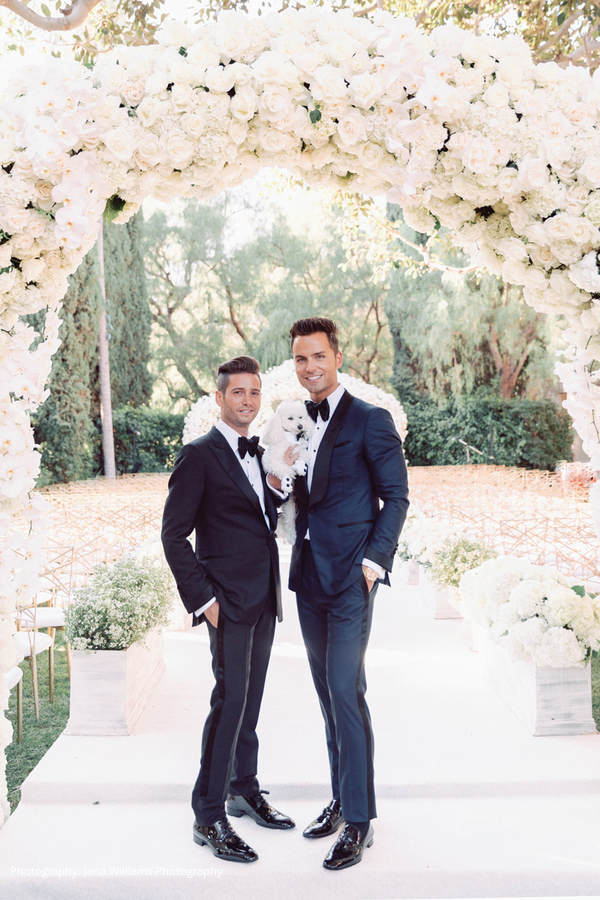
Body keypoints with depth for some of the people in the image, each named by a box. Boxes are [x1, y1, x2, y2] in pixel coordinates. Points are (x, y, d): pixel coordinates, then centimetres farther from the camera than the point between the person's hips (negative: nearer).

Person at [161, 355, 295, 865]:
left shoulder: (258, 454, 15)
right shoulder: (200, 455, -8)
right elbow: (174, 535, -10)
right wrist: (203, 598, -14)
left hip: (264, 598, 7)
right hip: (229, 600, -7)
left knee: (251, 699, 15)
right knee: (230, 699, -7)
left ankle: (245, 790, 30)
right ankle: (209, 817, 4)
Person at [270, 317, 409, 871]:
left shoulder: (370, 421, -6)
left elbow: (396, 496, -6)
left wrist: (376, 559, -14)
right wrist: (279, 484, -4)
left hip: (350, 576, -7)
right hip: (309, 575, 7)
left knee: (346, 692, -8)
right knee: (328, 693, 14)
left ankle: (359, 821, 4)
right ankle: (342, 798, 28)